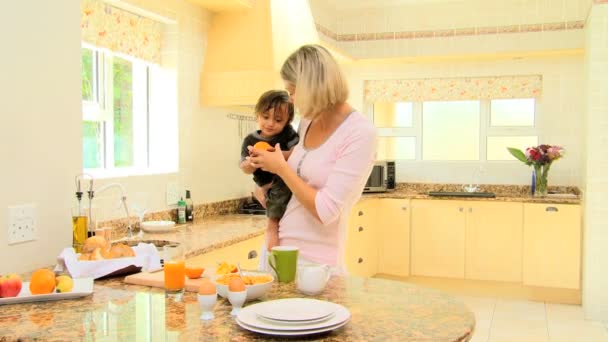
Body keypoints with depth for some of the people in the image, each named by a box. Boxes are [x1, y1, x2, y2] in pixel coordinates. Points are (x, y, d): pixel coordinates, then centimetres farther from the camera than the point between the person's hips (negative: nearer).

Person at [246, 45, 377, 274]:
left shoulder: (360, 133, -18)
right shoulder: (307, 122, 4)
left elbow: (326, 211, -23)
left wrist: (281, 167, -13)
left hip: (316, 262, -7)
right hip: (277, 248, 7)